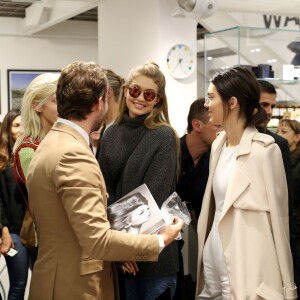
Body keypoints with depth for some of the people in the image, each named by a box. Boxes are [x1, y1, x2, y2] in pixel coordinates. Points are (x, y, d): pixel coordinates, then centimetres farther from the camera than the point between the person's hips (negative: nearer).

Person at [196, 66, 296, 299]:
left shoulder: (264, 150, -13)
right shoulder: (219, 144, 8)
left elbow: (278, 218, -11)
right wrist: (202, 250, 14)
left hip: (244, 267, -7)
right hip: (213, 258, 7)